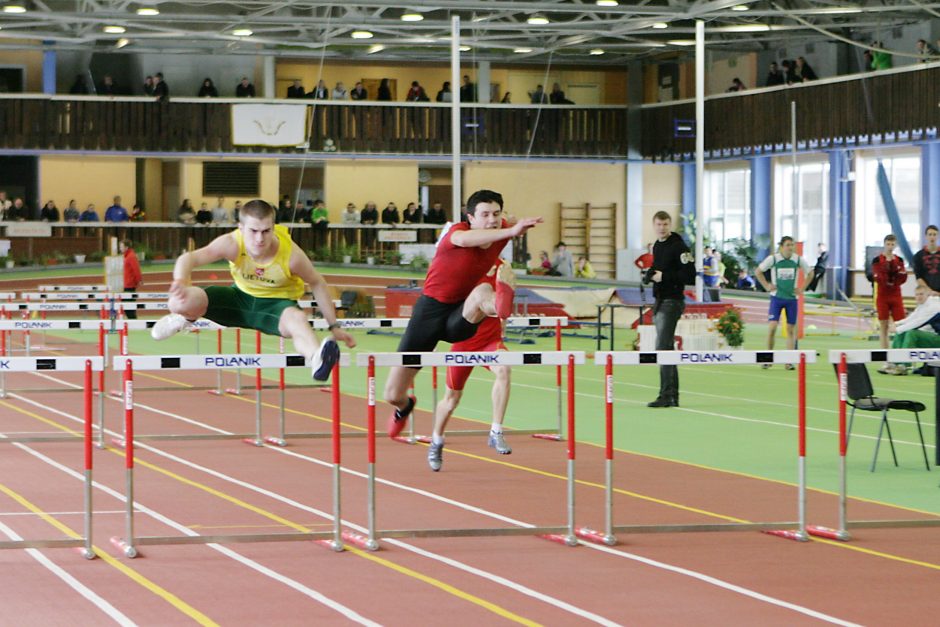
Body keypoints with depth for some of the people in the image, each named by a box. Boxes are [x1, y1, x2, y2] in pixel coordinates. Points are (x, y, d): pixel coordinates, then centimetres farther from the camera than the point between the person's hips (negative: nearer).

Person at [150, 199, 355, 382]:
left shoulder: (291, 253, -28)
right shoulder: (232, 243, -27)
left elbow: (317, 284, -10)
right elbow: (189, 258, -33)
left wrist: (334, 327, -6)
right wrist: (180, 282, -56)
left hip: (277, 303, -3)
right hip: (240, 297, 3)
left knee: (297, 319, -41)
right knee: (180, 301, -18)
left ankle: (318, 360, -74)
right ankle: (187, 319, 23)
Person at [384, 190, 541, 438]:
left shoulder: (501, 231, -4)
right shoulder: (457, 231, -20)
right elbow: (464, 239, -50)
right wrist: (511, 232, -63)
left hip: (461, 316, 2)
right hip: (431, 309, -2)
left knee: (482, 291, -36)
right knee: (393, 394, 3)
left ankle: (500, 303, -74)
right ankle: (404, 407, 41)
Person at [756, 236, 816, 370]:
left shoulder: (798, 260, -5)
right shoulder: (773, 259, -9)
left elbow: (810, 273, 11)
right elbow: (758, 271, 5)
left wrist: (802, 288, 3)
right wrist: (767, 286, -3)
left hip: (791, 298, 2)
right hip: (776, 297, -2)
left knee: (791, 329, 1)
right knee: (772, 326, -14)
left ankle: (789, 362, 6)